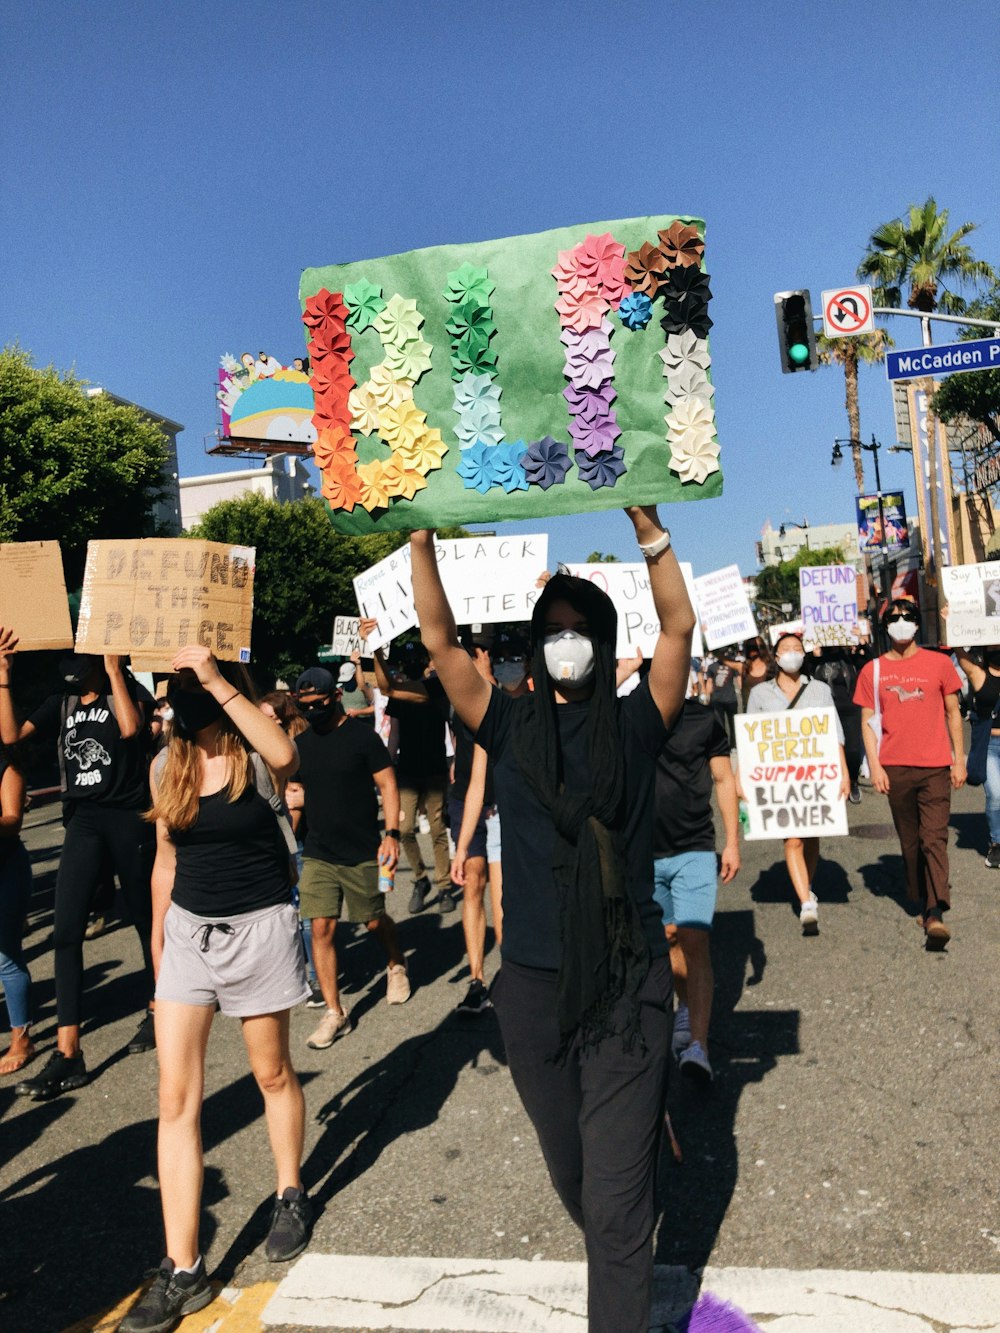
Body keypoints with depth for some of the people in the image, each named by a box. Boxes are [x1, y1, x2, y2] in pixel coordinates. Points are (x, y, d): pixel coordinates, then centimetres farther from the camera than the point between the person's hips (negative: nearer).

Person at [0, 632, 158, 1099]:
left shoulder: (129, 691, -4)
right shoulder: (62, 704, 10)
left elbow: (130, 727, -25)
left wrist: (114, 669, -20)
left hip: (128, 818, -4)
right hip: (83, 819, 4)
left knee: (144, 919, 11)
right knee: (66, 931, -5)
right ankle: (68, 1053, -2)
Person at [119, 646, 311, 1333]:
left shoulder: (254, 758, -12)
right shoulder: (167, 767, 1)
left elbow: (285, 755, -40)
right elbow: (167, 861, 11)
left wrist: (217, 681, -37)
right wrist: (157, 945, 15)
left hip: (259, 928, -4)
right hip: (188, 930, 4)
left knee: (272, 1073, 14)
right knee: (177, 1096, 1)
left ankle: (292, 1195, 38)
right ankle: (183, 1271, 11)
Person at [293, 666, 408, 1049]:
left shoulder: (361, 735, -8)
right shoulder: (302, 743, 7)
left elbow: (387, 785, -8)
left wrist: (392, 834, -17)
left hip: (362, 853, -3)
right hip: (317, 855, 4)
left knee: (374, 921, 11)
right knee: (321, 928, -3)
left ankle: (396, 965, 43)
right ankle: (334, 1012, 8)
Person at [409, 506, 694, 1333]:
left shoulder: (634, 725, -1)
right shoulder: (510, 728, 2)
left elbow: (680, 627, -9)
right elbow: (441, 642, -4)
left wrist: (647, 529, -15)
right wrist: (422, 540, -9)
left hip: (627, 985, -2)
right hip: (533, 986, 3)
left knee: (616, 1196, -2)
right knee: (572, 1175, 22)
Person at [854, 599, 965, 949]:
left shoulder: (939, 663, 5)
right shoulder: (873, 670, 6)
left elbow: (953, 713, 9)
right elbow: (867, 721, 7)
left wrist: (959, 759, 5)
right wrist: (874, 765, -1)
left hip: (935, 766, -1)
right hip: (895, 769, 2)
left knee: (934, 839, -11)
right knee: (909, 843, 10)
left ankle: (936, 914, -16)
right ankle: (922, 904, 22)